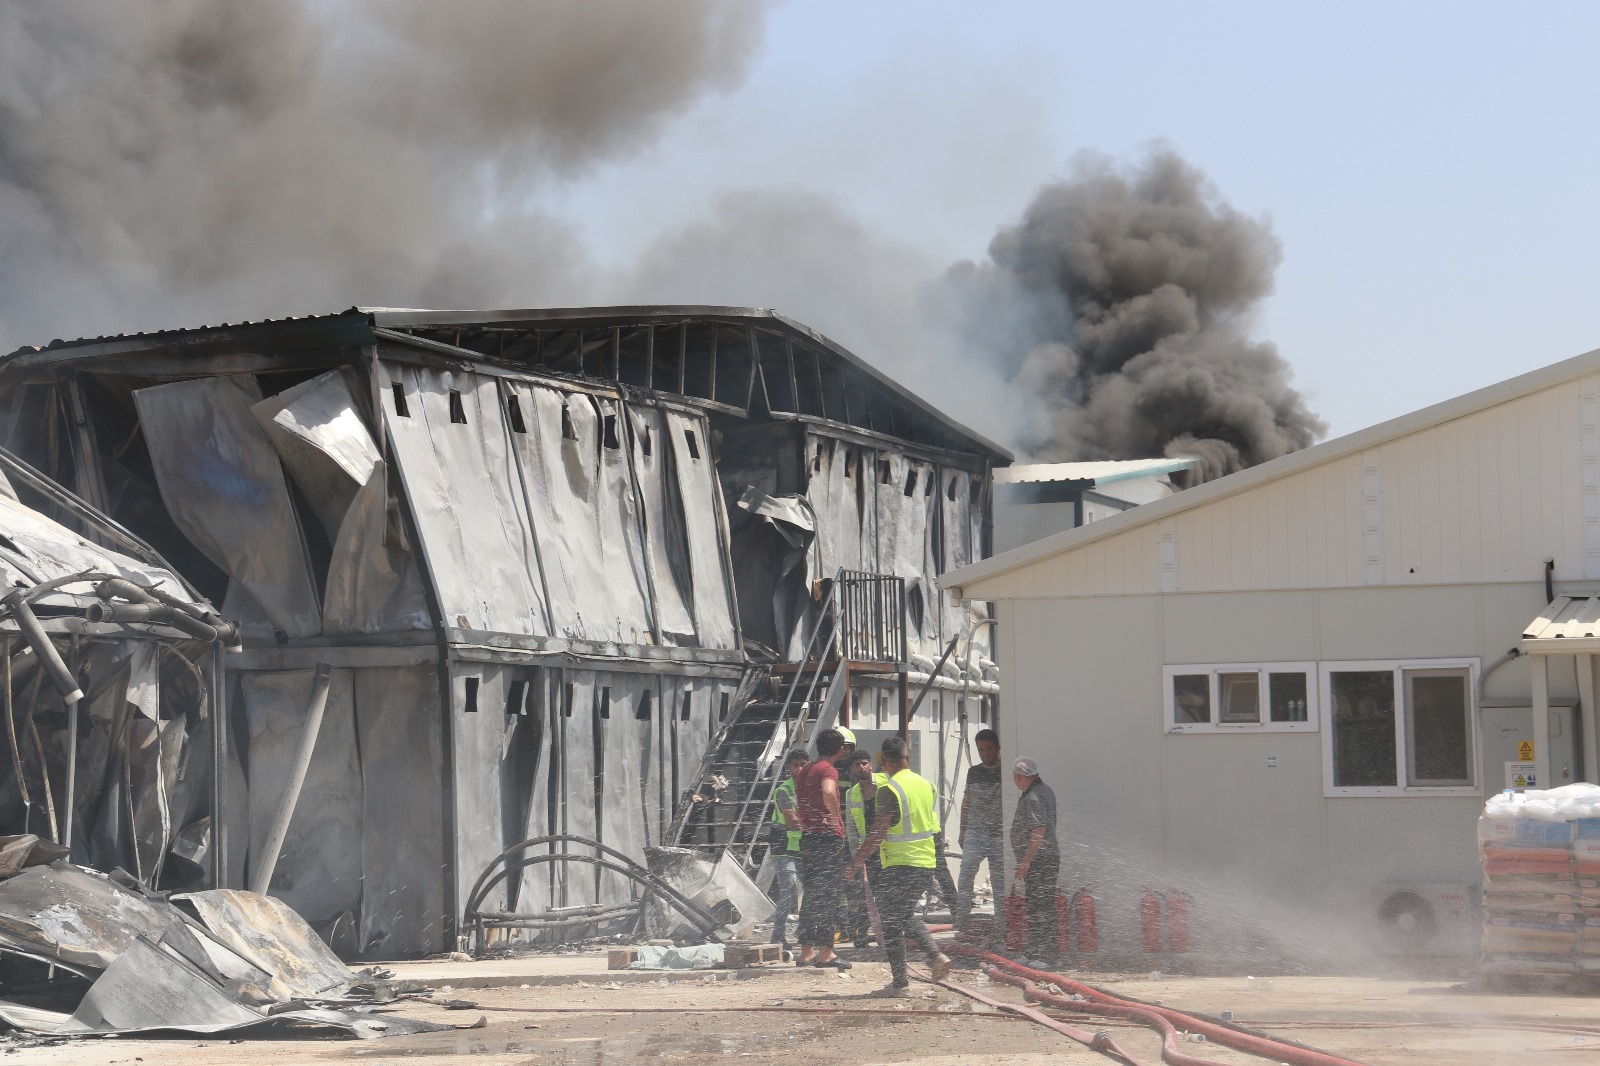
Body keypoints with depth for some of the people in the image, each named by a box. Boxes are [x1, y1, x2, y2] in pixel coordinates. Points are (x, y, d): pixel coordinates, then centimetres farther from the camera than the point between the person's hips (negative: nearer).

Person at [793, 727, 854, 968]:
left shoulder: (803, 772, 17)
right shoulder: (828, 770, -11)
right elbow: (828, 792, -31)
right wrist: (836, 817, -19)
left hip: (807, 837, 8)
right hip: (828, 837, -8)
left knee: (811, 894, 12)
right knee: (830, 894, -5)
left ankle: (806, 951, 13)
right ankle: (825, 952, -7)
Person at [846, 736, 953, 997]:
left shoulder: (890, 791, -15)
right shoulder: (927, 786, 7)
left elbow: (878, 833, -18)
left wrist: (856, 863, -11)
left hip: (899, 865, -7)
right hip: (926, 863, 7)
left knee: (891, 922, 2)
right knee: (906, 915, 24)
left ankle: (900, 981, 1)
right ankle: (936, 955, 8)